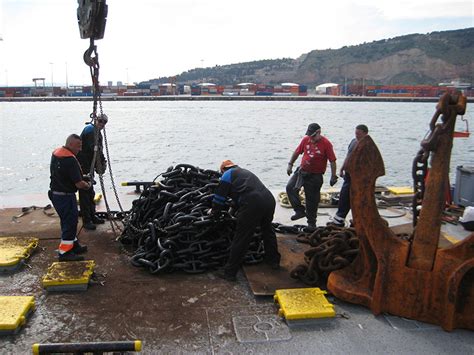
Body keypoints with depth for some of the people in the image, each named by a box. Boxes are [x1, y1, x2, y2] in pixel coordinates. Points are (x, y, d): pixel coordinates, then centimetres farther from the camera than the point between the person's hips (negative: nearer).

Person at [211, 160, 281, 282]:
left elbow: (219, 197, 13)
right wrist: (236, 209, 56)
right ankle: (274, 261, 43)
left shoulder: (227, 175, 12)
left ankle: (230, 272, 10)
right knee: (268, 230, 30)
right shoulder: (245, 172, 33)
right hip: (269, 200, 7)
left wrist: (214, 211, 31)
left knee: (240, 239, 2)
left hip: (252, 205, -7)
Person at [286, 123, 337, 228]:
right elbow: (297, 152, 12)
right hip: (302, 171, 5)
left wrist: (333, 176, -11)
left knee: (312, 199, 4)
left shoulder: (326, 143, -13)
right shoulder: (305, 139, 0)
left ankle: (311, 222, 20)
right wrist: (290, 164, 10)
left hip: (315, 175, -4)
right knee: (290, 187, -10)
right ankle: (300, 211, 0)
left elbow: (332, 161, -11)